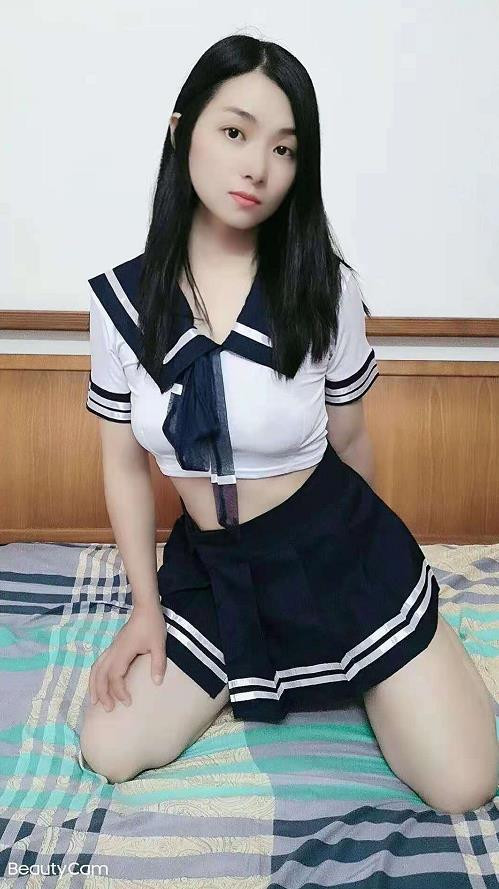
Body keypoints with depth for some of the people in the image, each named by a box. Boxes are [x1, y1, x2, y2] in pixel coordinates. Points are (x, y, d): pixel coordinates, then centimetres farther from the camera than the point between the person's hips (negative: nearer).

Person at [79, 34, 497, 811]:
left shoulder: (324, 287, -14)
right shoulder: (119, 299, -8)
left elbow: (349, 439, 0)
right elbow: (125, 465, 1)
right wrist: (147, 606, 4)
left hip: (337, 553, -1)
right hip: (209, 567, 2)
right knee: (110, 754, -1)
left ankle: (358, 674, 27)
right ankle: (247, 673, 24)